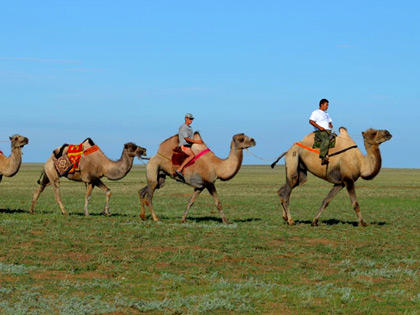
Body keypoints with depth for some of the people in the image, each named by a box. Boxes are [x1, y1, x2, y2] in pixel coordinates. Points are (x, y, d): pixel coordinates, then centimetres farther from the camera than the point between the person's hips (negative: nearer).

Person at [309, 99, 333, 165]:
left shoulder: (326, 114, 30)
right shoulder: (316, 112, 5)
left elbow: (330, 121, 37)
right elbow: (311, 121, -6)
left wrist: (330, 125, 11)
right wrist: (319, 127, -14)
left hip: (328, 131, 9)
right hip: (320, 132, -9)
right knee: (326, 140, -36)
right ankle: (323, 158, -44)